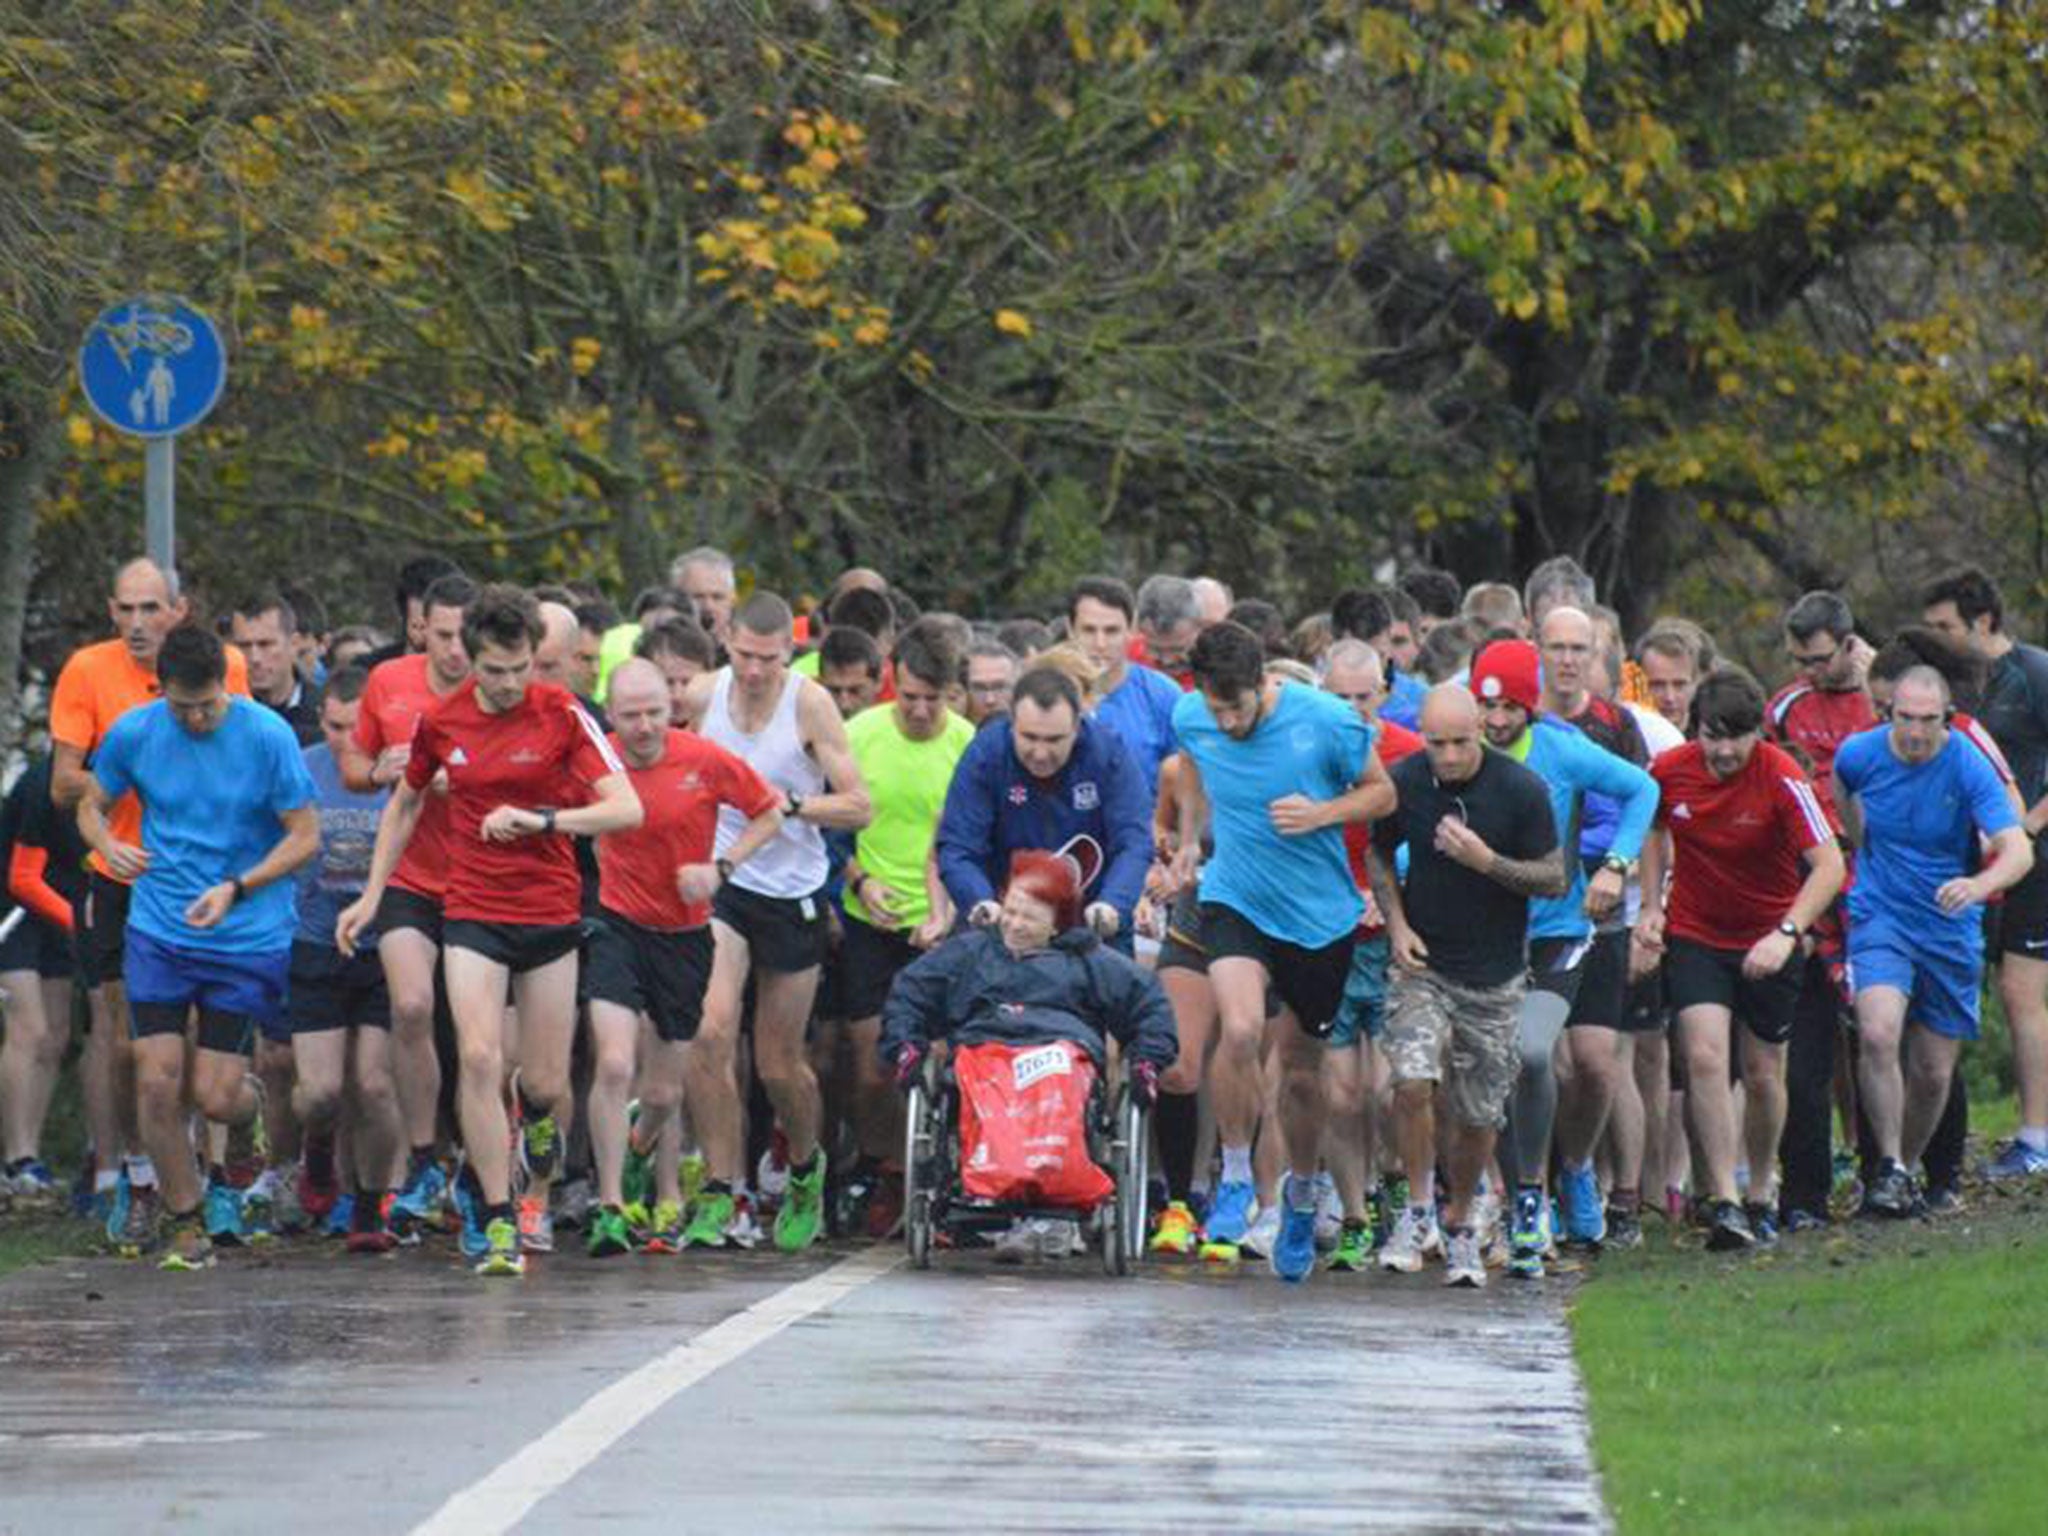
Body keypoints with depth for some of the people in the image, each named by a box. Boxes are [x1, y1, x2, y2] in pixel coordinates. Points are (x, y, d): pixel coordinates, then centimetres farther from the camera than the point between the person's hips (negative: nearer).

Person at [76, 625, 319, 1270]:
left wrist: (234, 889, -18)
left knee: (215, 1097, -5)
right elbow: (92, 805, 12)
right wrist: (107, 843, -12)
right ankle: (186, 1222, 10)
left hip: (248, 942, -2)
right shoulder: (134, 733, -3)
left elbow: (305, 835, -6)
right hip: (158, 935, 2)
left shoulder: (267, 737, -11)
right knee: (157, 1083, -8)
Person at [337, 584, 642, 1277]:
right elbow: (405, 804, 19)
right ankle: (497, 1221, -10)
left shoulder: (563, 714, -8)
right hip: (472, 911, 1)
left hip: (551, 913, -1)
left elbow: (626, 808, -14)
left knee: (545, 1084, 3)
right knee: (480, 1058, -17)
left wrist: (540, 818, -26)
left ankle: (537, 1192, 37)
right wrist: (371, 896, 18)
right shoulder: (441, 721, 1)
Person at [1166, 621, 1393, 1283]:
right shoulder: (1190, 718, -9)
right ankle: (1236, 1177, -4)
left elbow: (1381, 793, -4)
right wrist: (1190, 839, 9)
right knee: (1240, 1030, -25)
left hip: (1321, 913, 0)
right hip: (1234, 900, 0)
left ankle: (1301, 1194, 38)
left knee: (1301, 1066, 11)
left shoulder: (1327, 722, -18)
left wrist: (1320, 813, -21)